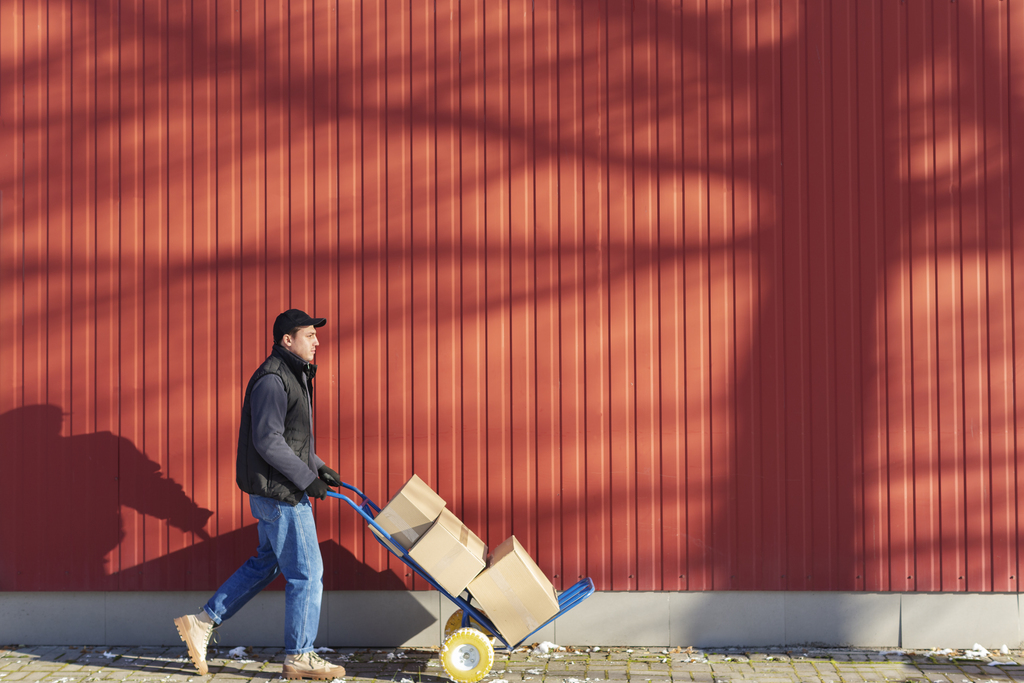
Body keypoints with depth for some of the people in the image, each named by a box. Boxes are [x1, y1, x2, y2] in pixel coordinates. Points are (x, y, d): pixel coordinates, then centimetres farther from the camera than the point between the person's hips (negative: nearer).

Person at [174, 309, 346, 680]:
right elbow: (268, 441, -23)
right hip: (279, 493, -10)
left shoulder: (293, 377, 16)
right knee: (306, 572, -3)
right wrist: (307, 478, -19)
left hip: (278, 491, 10)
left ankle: (202, 622, 23)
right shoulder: (272, 379, -17)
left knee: (265, 564, 18)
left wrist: (319, 468, 14)